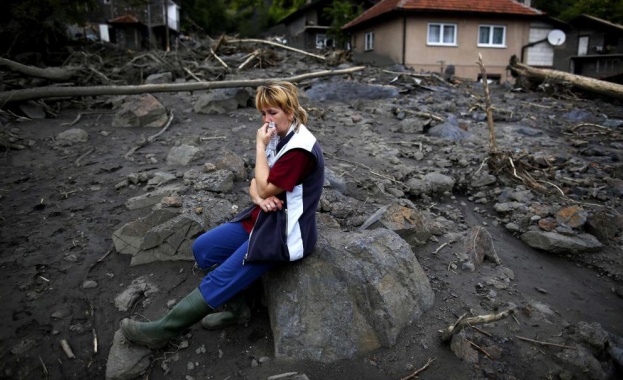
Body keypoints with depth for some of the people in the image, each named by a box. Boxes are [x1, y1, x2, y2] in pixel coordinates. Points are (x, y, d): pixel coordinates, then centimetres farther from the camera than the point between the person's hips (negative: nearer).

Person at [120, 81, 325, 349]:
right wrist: (258, 197, -16)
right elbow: (256, 185, 8)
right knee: (202, 248, 2)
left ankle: (162, 330, 1)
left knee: (221, 278, -13)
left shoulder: (300, 149, -23)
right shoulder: (283, 138, 7)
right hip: (266, 218, 10)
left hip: (285, 233, -9)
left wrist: (260, 146, -15)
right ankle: (236, 307, 7)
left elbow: (266, 189, -21)